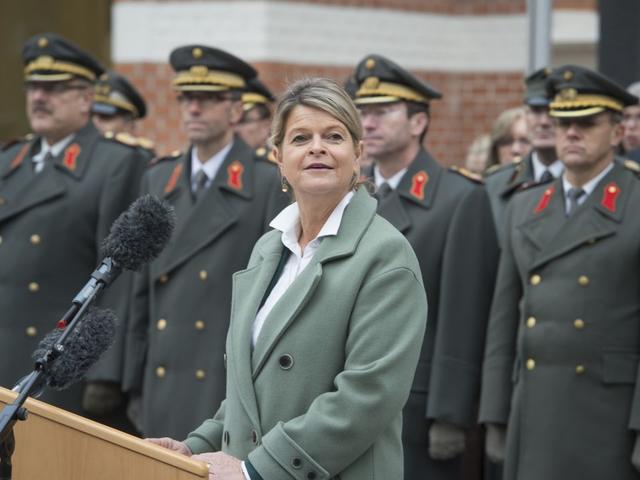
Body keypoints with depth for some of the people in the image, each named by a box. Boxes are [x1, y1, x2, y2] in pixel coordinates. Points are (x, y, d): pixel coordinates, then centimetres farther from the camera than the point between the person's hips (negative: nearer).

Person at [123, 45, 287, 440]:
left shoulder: (270, 185, -4)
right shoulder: (158, 180, 13)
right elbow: (144, 291, 15)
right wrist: (136, 383, 12)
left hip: (232, 388, -5)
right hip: (164, 388, 5)